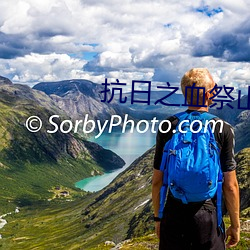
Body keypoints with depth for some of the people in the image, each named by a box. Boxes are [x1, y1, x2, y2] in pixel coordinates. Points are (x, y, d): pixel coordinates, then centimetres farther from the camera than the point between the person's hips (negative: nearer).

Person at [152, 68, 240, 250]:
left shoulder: (167, 127, -4)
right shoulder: (223, 130, -9)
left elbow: (157, 180, 1)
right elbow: (230, 185, -7)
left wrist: (158, 217, 13)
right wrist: (235, 225, 5)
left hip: (173, 216, 2)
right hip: (208, 216, -2)